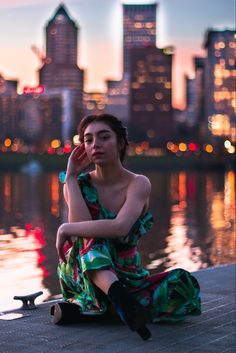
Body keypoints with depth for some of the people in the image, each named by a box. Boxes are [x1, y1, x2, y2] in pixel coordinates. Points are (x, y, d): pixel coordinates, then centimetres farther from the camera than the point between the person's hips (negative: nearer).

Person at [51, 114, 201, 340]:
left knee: (183, 283, -24)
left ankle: (82, 306, -30)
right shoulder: (78, 184, -3)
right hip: (83, 272, 0)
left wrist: (66, 229, -25)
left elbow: (120, 227, -31)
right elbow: (81, 226, -25)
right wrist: (71, 177, -15)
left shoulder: (138, 184, -10)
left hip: (124, 277, 1)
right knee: (91, 237, -30)